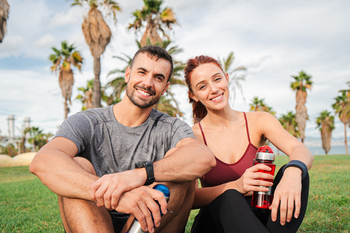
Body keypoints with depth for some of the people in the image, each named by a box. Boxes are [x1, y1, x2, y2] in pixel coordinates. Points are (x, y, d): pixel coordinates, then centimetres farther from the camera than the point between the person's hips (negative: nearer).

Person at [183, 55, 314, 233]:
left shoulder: (258, 121, -1)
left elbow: (302, 151, -16)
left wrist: (293, 171, -40)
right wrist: (235, 186, -32)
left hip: (256, 218, 3)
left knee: (297, 172, -24)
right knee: (228, 197, -36)